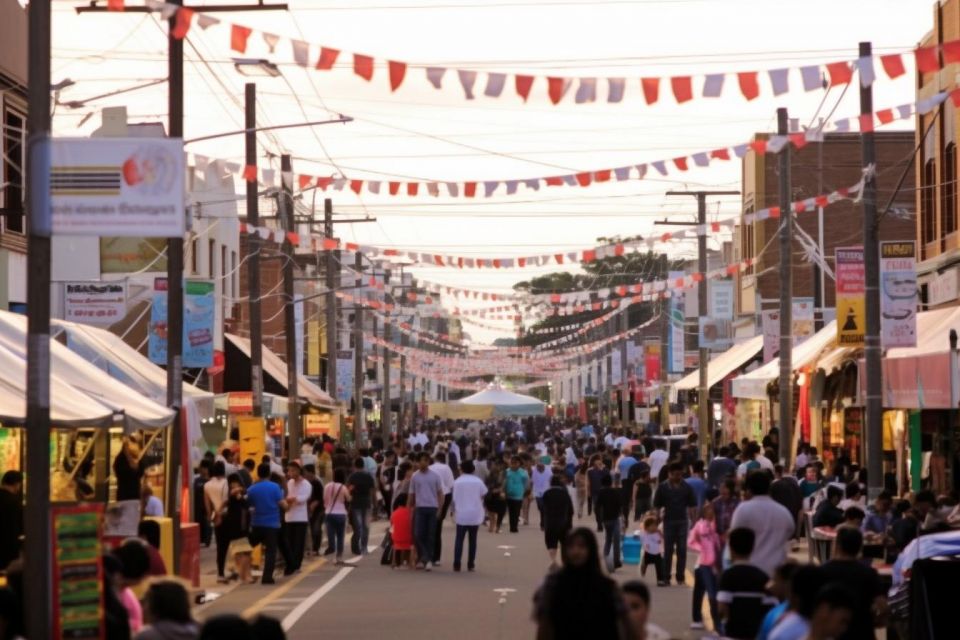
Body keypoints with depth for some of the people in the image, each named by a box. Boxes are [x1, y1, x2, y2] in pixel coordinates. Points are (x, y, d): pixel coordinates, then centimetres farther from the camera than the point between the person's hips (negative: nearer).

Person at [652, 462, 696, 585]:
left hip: (683, 521, 1)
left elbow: (691, 506, 6)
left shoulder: (686, 487, 2)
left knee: (682, 550, 3)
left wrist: (692, 520, 0)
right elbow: (657, 506, 0)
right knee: (668, 551, 3)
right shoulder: (662, 487, -3)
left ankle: (680, 576, 10)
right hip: (668, 521, -1)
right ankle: (666, 577, 8)